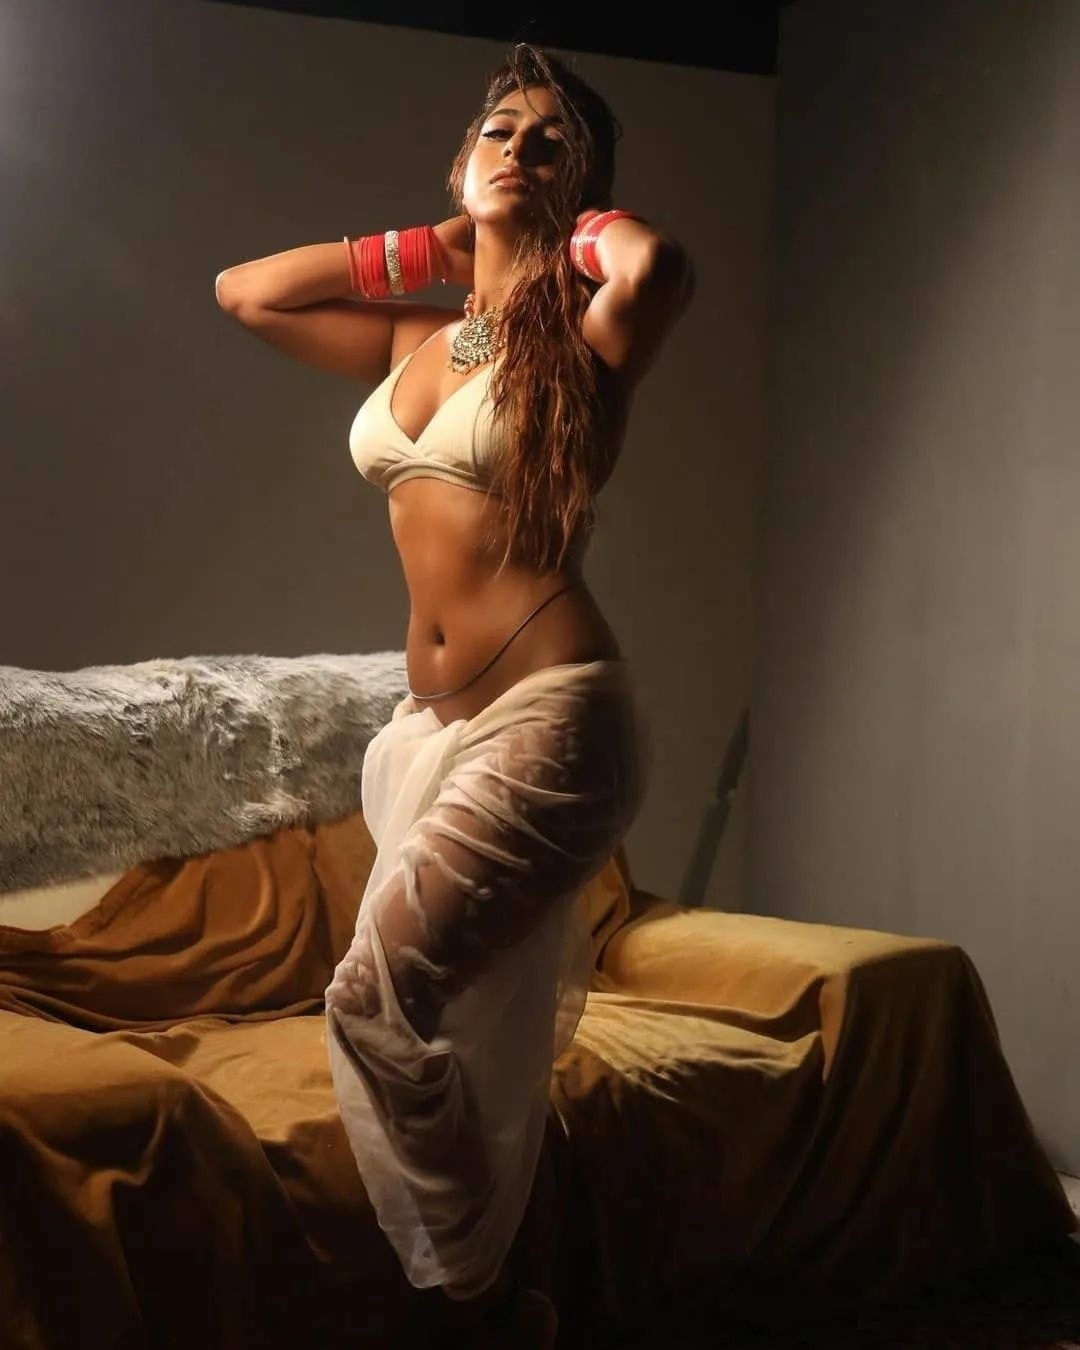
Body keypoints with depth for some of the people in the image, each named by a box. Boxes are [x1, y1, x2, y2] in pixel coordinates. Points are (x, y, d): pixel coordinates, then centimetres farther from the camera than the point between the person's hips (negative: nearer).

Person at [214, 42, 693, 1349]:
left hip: (550, 715, -7)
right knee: (471, 1035, 9)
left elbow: (657, 267, -27)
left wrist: (588, 234, -4)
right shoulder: (415, 342, 15)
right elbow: (243, 292, 23)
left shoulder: (578, 337, -4)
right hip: (428, 728, 7)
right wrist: (434, 248, 16)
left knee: (378, 998, -16)